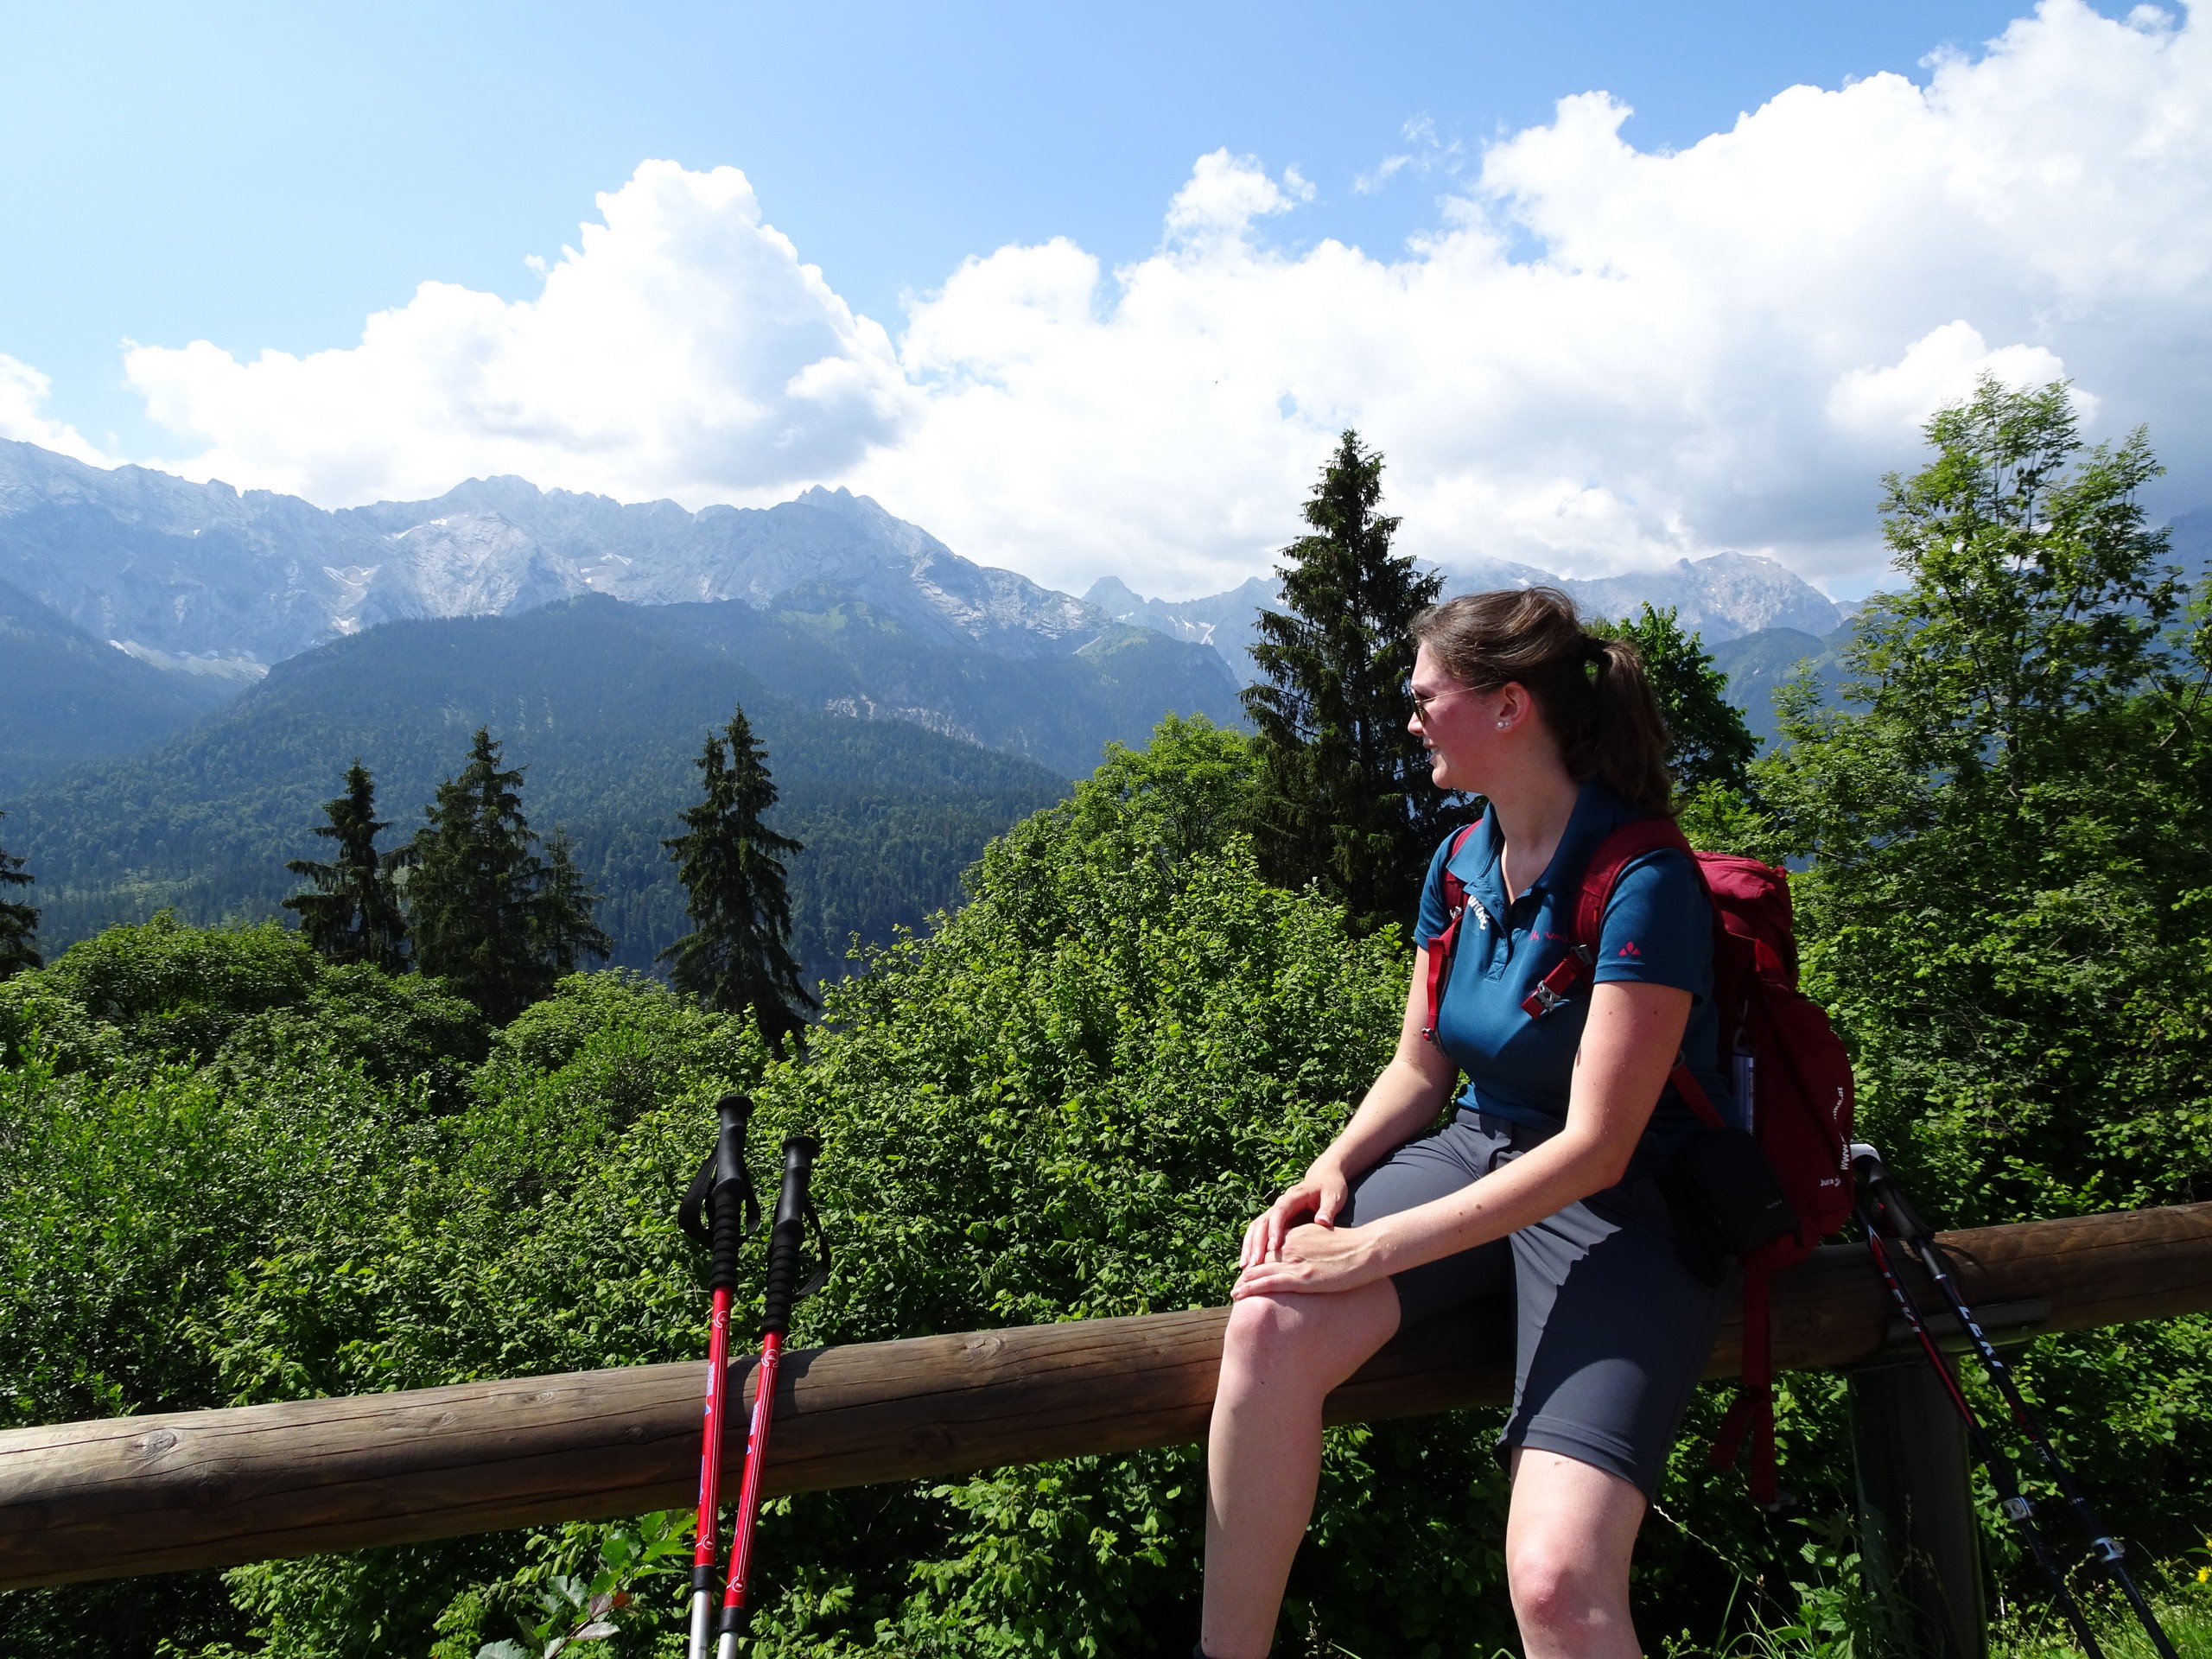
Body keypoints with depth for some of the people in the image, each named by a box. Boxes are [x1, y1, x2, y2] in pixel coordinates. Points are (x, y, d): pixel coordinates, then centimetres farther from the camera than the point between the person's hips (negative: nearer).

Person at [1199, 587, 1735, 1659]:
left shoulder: (1642, 883, -19)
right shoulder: (1461, 863, 4)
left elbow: (1595, 1148, -22)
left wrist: (1378, 1248, -22)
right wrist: (1336, 1170, -8)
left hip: (1627, 1206, -5)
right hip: (1482, 1151, 6)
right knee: (1271, 1326, -22)